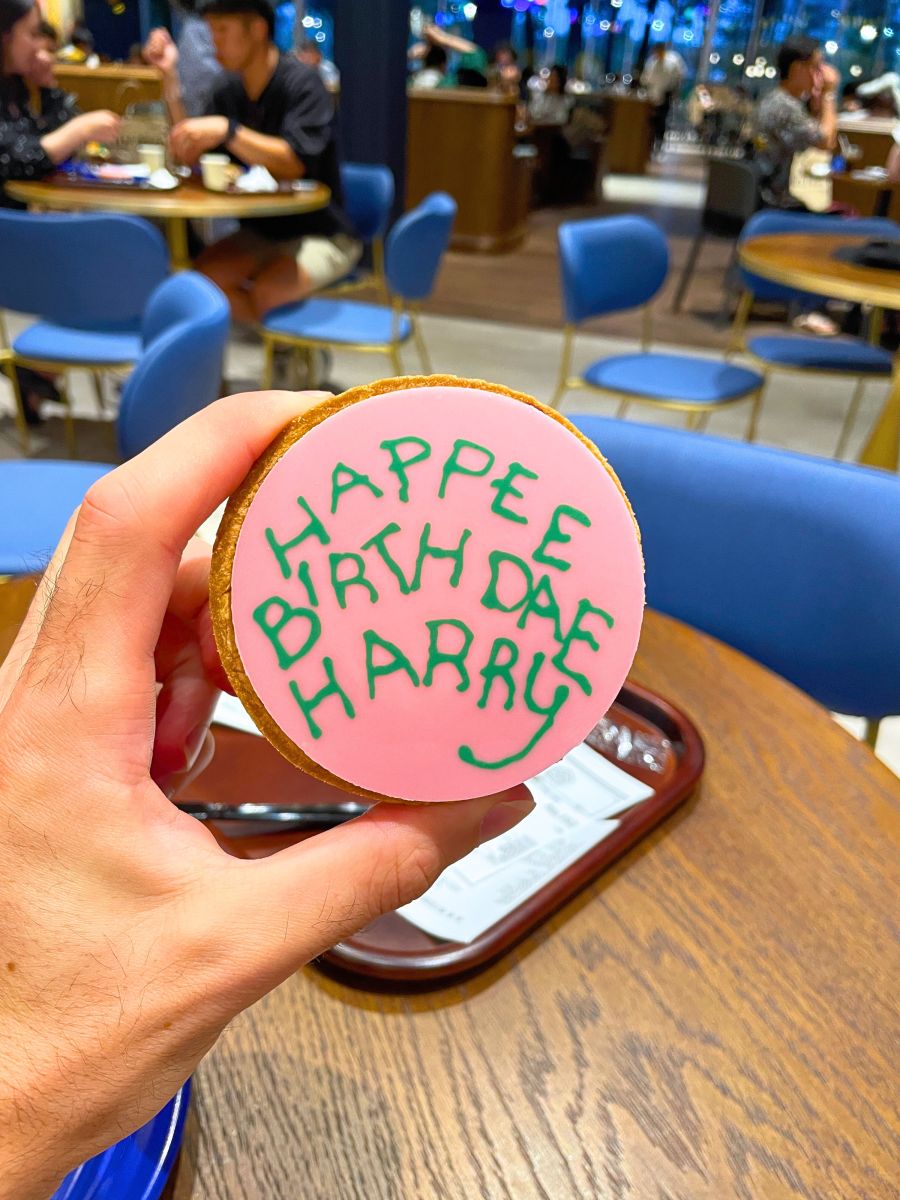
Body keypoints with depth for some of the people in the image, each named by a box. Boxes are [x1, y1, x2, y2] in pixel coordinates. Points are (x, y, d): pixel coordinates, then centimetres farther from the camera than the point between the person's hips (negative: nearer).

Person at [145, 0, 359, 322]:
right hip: (260, 230, 7)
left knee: (262, 293, -32)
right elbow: (192, 157, 3)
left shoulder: (301, 83, -15)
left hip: (320, 234, -7)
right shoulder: (228, 89, 5)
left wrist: (227, 129, -35)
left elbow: (294, 163, -28)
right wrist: (169, 76, -2)